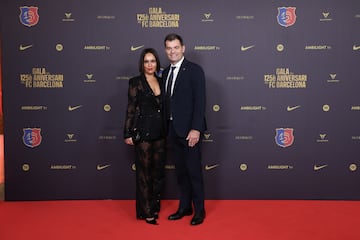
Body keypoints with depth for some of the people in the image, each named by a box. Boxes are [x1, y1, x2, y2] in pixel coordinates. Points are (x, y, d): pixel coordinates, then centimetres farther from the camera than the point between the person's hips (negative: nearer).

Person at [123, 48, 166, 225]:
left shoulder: (161, 81, 10)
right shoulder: (135, 82, -5)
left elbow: (164, 106, 13)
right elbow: (131, 109, -7)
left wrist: (166, 130, 9)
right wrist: (128, 134, -9)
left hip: (160, 131, 6)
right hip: (143, 131, -5)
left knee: (158, 170, 12)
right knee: (144, 171, 2)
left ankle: (155, 206, 27)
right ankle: (146, 212, 12)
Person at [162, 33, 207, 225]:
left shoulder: (194, 70, -8)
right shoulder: (166, 72, 13)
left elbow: (200, 101, -14)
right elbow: (167, 102, 13)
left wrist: (195, 129, -20)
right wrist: (167, 128, 9)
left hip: (188, 130, -6)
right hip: (172, 130, 7)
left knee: (194, 171, 1)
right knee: (180, 171, 14)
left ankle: (199, 210, 16)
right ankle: (185, 207, 26)